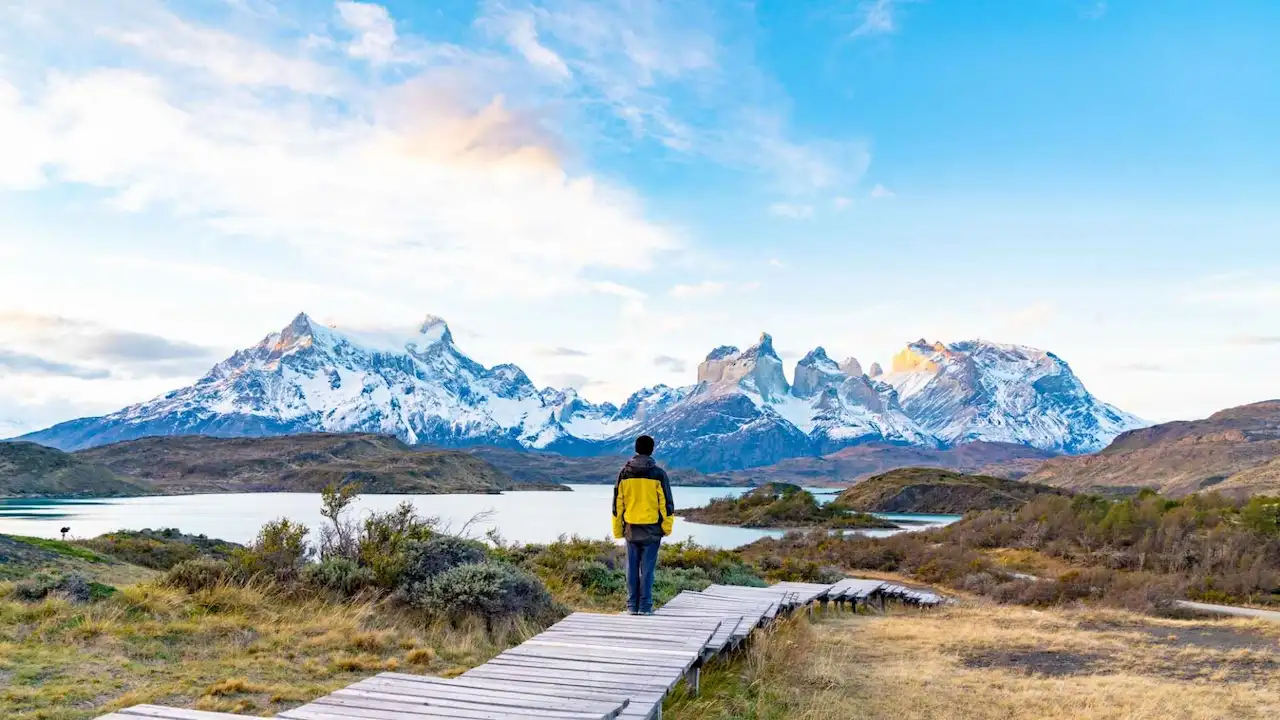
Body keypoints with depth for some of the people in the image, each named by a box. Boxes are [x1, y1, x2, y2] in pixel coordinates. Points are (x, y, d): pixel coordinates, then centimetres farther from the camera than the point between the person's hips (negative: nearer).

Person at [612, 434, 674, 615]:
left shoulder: (624, 473, 2)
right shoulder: (658, 474, -6)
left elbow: (617, 503, 6)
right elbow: (666, 502, -4)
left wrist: (617, 529, 13)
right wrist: (667, 527, 6)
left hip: (631, 529, 2)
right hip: (651, 529, -2)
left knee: (632, 568, 8)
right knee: (647, 568, 2)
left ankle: (632, 605, 11)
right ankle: (645, 605, 3)